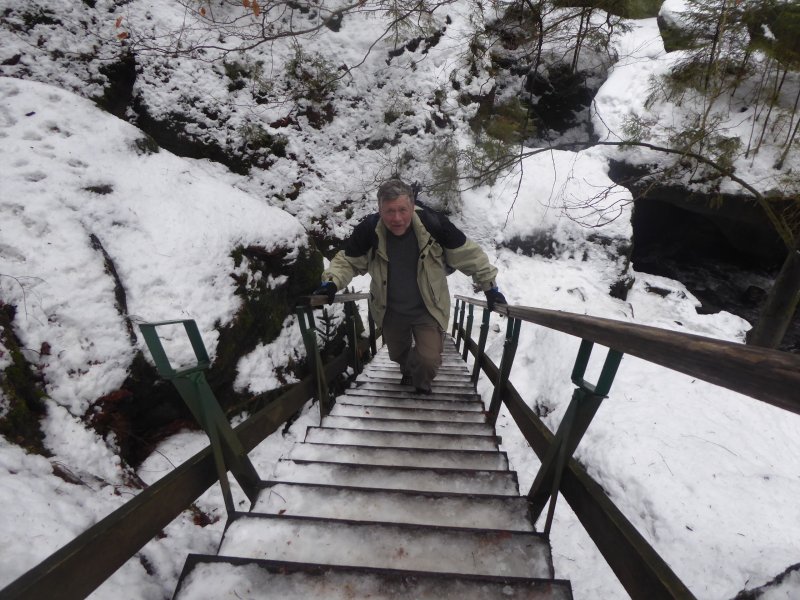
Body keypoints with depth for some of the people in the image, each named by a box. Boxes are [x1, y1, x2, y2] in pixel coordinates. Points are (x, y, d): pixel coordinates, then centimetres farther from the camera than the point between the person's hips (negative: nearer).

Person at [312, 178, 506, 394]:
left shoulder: (432, 223, -25)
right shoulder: (369, 230, -21)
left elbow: (469, 255, -14)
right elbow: (348, 260, -5)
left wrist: (489, 286, -11)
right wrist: (331, 282, -23)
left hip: (428, 309, -2)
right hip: (391, 310, 3)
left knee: (429, 360, -12)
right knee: (398, 355, 24)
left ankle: (421, 383, 28)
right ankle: (408, 372, 63)